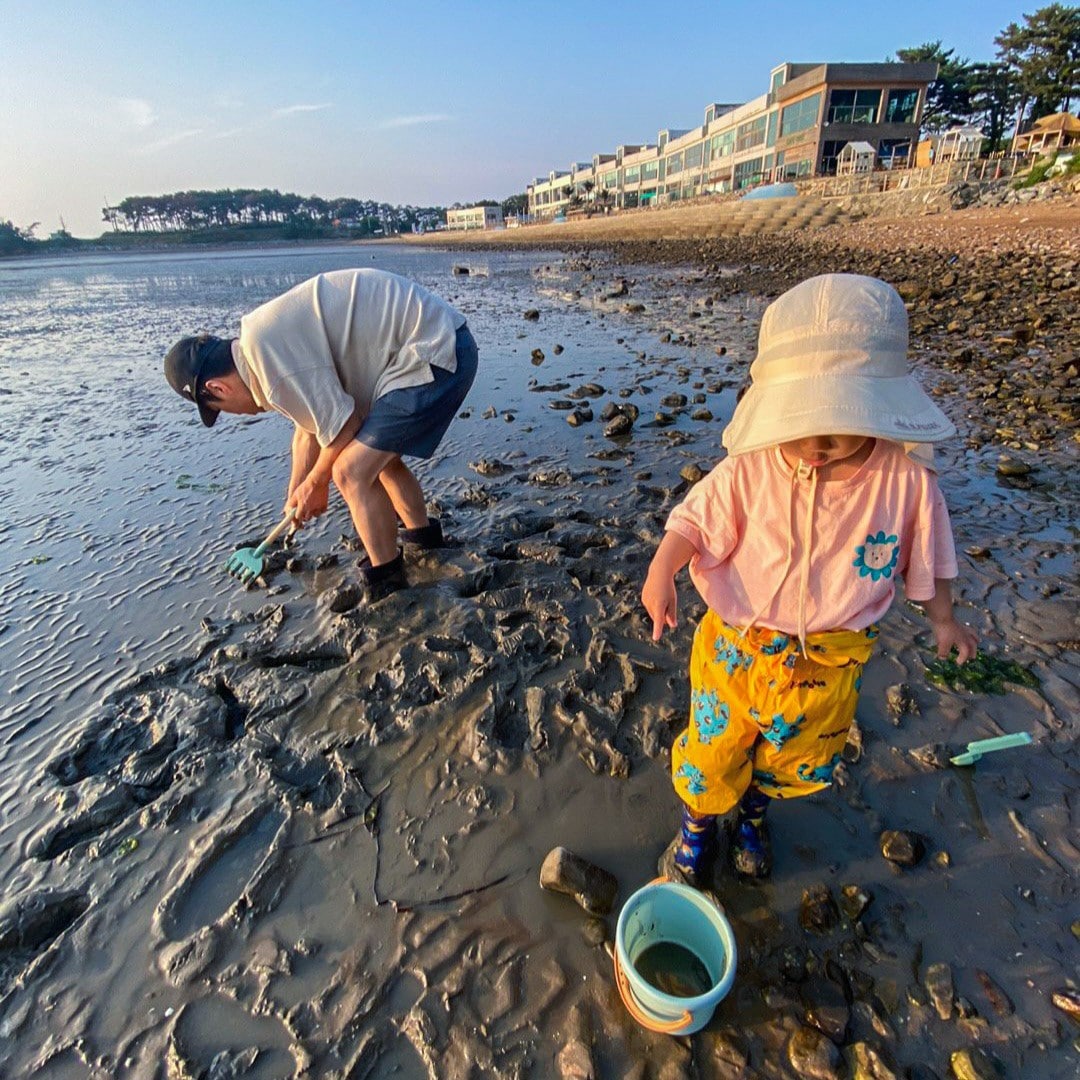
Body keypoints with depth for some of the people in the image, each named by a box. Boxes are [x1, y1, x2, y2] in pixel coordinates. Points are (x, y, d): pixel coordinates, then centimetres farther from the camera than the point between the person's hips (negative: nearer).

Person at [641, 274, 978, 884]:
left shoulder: (906, 478, -16)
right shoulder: (751, 469, -20)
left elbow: (924, 557, 0)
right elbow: (697, 521, -11)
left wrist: (944, 619, 14)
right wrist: (662, 571, -28)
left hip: (831, 657, 2)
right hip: (739, 645, -2)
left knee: (799, 759, 25)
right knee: (715, 747, 16)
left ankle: (755, 811, 59)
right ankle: (699, 820, 49)